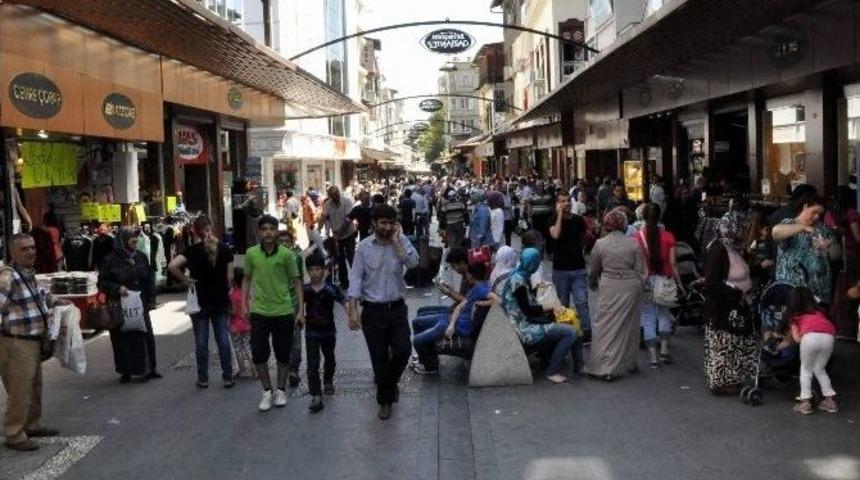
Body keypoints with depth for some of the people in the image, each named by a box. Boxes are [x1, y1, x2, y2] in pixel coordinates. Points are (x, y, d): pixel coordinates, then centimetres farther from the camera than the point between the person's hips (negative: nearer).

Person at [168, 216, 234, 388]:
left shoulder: (193, 250, -9)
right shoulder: (225, 249, -2)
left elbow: (172, 266, -22)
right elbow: (229, 277, -2)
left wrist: (185, 279, -10)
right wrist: (225, 292, 10)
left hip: (200, 301, -2)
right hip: (221, 301, 2)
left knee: (201, 341, 6)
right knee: (223, 339, 7)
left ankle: (203, 379, 12)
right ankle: (228, 377, 10)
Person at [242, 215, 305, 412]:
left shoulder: (286, 254, -6)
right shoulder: (251, 253, -1)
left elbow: (296, 281, -1)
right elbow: (247, 279, 11)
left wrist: (301, 310, -4)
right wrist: (245, 303, 3)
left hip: (283, 311, -1)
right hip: (259, 312, 1)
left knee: (283, 354, 9)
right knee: (259, 354, 3)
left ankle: (281, 391, 26)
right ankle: (267, 391, 20)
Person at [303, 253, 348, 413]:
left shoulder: (332, 289, -12)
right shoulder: (304, 290, -6)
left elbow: (345, 303, -21)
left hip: (328, 331, 1)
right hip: (311, 332, 0)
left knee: (329, 360, 21)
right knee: (312, 364, -10)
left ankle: (328, 382, 48)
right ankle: (316, 397, -12)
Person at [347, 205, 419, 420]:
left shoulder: (401, 241, -1)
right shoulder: (364, 247, -5)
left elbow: (413, 262, -19)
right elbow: (356, 278, -7)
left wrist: (396, 239, -16)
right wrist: (353, 310, -14)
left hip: (397, 308, 1)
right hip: (373, 310, -1)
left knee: (403, 349, -9)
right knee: (379, 358, 6)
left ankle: (391, 381, 24)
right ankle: (385, 400, 25)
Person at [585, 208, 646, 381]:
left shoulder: (600, 244, -3)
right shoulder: (633, 244, 1)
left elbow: (593, 271, 9)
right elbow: (641, 271, 2)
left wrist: (593, 285, 27)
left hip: (609, 289, -2)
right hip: (631, 287, 3)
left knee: (606, 326, 1)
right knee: (628, 326, 15)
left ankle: (605, 368, -4)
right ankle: (628, 363, 27)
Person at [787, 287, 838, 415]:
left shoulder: (795, 315, 26)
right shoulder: (818, 311, 36)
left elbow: (797, 339, 18)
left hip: (811, 336, -3)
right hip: (829, 336, 3)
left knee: (806, 369, 17)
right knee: (819, 369, 23)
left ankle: (805, 402, 10)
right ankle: (830, 400, 20)